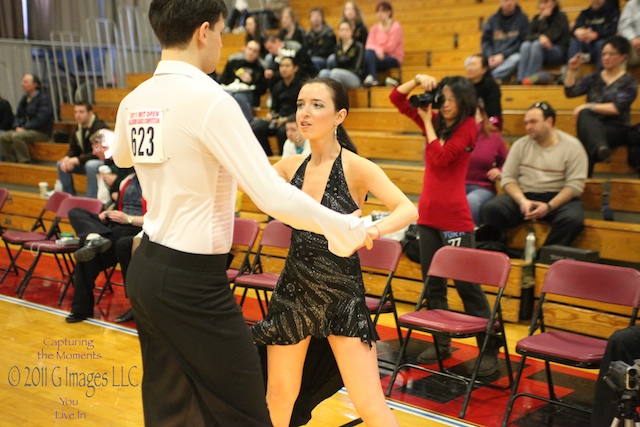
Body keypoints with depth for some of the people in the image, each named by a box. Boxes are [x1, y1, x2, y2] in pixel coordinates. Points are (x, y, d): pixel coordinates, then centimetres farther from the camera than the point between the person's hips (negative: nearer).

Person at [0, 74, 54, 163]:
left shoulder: (44, 98, -10)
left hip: (41, 132, -8)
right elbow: (18, 115, 18)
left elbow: (41, 119, -19)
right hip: (25, 130, 8)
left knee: (16, 136, -31)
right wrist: (17, 127, -3)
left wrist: (24, 128, -19)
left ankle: (25, 162, -23)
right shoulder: (25, 98, 14)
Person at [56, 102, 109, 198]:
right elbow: (73, 149, 9)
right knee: (60, 164, -1)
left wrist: (76, 160, -29)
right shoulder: (79, 128, 4)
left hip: (106, 162, -9)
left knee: (90, 165, -39)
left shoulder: (99, 127, -21)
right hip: (88, 161, 9)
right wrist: (67, 159, -14)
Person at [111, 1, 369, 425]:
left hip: (146, 270, 9)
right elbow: (274, 197, -23)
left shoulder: (134, 101, 4)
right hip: (192, 281, -8)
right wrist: (346, 229, -10)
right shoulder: (209, 99, -19)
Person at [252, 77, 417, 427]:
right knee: (279, 395, 14)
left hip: (343, 296, -4)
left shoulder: (356, 167, -13)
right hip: (293, 291, 4)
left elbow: (407, 210, -25)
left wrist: (374, 229, -44)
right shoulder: (291, 166, 2)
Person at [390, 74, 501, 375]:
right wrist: (418, 80, -6)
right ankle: (441, 343, 25)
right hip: (428, 214, 7)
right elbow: (396, 98, 11)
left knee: (467, 285, -4)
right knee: (432, 284, 13)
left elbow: (441, 157, -19)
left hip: (455, 218, -7)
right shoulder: (436, 121, 9)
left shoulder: (467, 127, -8)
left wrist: (427, 123, -10)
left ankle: (490, 351, 4)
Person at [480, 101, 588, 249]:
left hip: (558, 198, -2)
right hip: (523, 195, 2)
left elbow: (575, 184, -7)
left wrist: (549, 206, -20)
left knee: (573, 219, -35)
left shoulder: (572, 146, 1)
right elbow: (508, 178, 3)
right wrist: (522, 201, -16)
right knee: (489, 209, -25)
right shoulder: (520, 145, 9)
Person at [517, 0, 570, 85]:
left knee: (537, 44, -33)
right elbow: (528, 37, 1)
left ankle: (529, 78, -40)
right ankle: (521, 79, -40)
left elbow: (552, 37, -11)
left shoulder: (561, 17, 1)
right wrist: (539, 37, -20)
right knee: (525, 45, -28)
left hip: (559, 52, -4)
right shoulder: (537, 18, 14)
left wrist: (542, 20, -7)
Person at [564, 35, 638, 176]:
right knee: (584, 114, -32)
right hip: (592, 128, 4)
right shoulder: (594, 78, 18)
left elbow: (618, 108, -12)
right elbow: (570, 92, 9)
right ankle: (600, 147, -62)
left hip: (617, 129, -4)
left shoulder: (629, 82, 3)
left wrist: (589, 106, -18)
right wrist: (572, 70, -3)